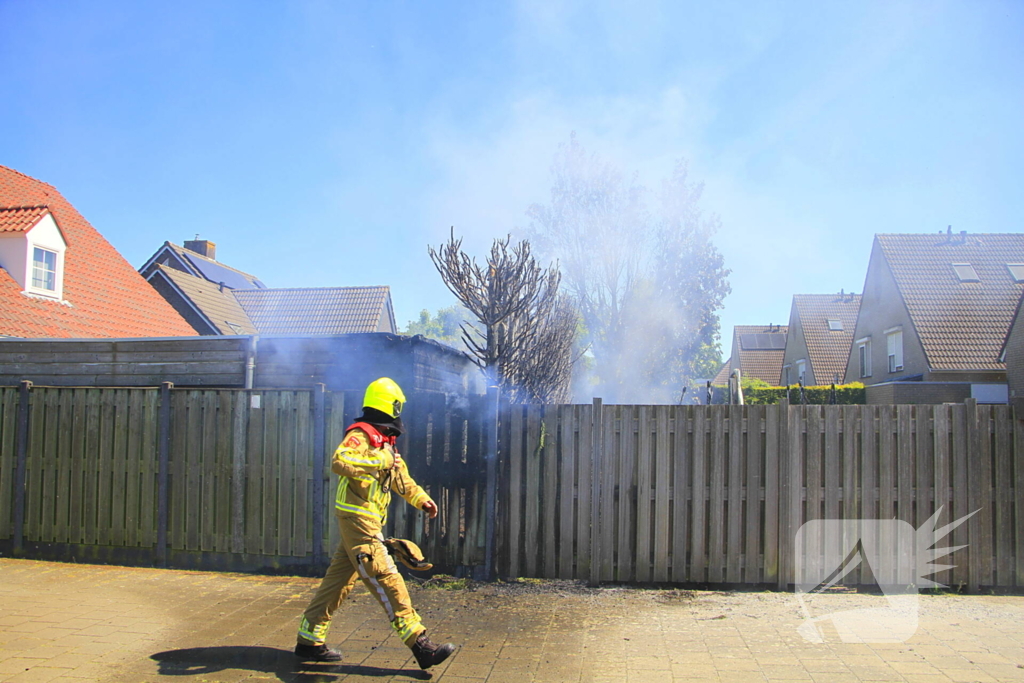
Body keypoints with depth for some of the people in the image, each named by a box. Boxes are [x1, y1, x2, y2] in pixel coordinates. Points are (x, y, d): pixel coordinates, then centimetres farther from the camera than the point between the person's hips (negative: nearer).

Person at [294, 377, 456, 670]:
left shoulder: (384, 440, 20)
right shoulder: (361, 435, -11)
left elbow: (401, 479, 27)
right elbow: (339, 461, -30)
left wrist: (422, 499, 16)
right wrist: (379, 460, -26)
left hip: (367, 522, 10)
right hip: (357, 518, -10)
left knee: (339, 580, 13)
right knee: (387, 580, -11)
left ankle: (308, 640, 21)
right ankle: (420, 645, -11)